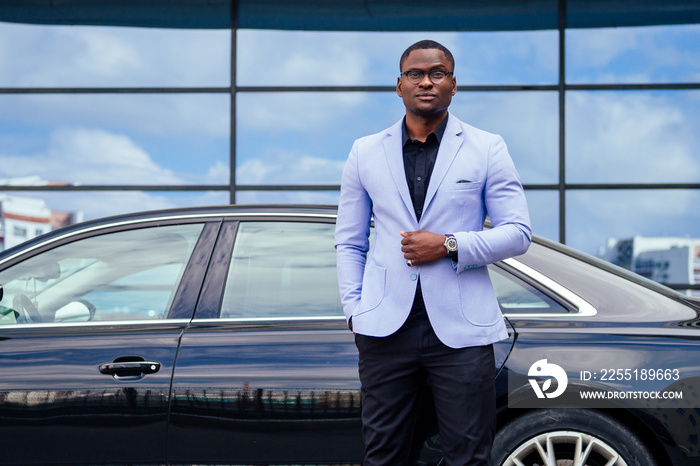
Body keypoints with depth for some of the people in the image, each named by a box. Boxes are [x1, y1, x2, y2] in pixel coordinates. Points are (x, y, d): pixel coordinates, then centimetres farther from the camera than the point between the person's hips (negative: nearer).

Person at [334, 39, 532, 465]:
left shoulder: (487, 149, 6)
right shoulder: (366, 153, 12)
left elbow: (519, 234, 2)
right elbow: (349, 243, 15)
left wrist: (450, 245, -11)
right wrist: (354, 309, 3)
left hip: (461, 330, -2)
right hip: (386, 329, 2)